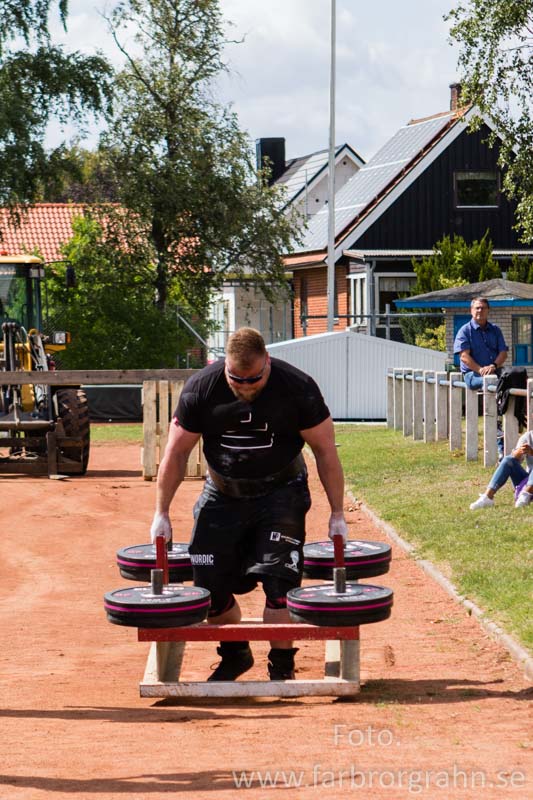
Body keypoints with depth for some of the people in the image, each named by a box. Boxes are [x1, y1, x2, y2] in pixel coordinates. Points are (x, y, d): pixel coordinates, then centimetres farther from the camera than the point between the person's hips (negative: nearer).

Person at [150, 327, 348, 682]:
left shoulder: (297, 388, -19)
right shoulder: (201, 389, -16)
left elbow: (325, 450, -10)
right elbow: (177, 452, -5)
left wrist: (337, 513, -8)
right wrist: (162, 513, -2)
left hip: (280, 491, -2)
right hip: (223, 493, 2)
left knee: (278, 579, -14)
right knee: (209, 584, 0)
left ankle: (281, 666, -2)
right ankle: (235, 654, 24)